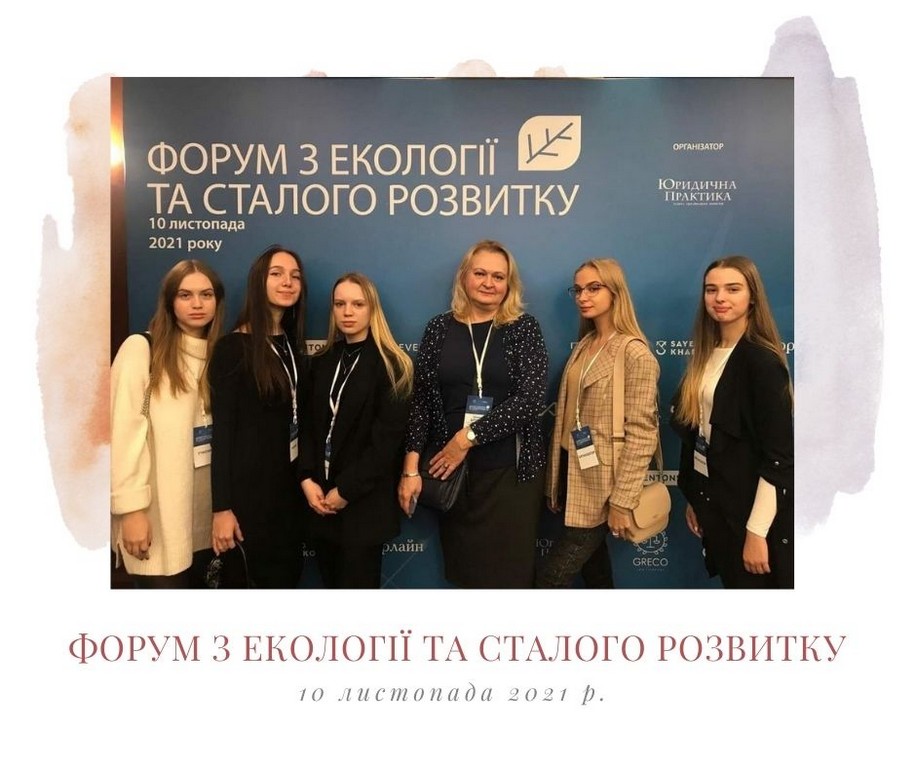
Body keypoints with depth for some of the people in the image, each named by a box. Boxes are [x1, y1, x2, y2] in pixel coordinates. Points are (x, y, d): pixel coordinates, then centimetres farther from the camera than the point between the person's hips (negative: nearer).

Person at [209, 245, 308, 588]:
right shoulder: (233, 347, -11)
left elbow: (296, 417, 11)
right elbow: (222, 428, -14)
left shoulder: (291, 345, 10)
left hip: (288, 482, 7)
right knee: (252, 578, 5)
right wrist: (222, 507, -16)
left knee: (287, 574, 15)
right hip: (248, 485, -7)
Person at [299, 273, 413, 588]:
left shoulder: (390, 365, -7)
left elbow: (387, 437, -13)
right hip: (320, 499, 5)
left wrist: (346, 490, -14)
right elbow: (308, 426, 6)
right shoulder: (322, 362, 11)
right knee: (331, 581, 14)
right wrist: (307, 479, -8)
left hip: (364, 501, -5)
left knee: (357, 582, 3)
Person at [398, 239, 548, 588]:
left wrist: (468, 437, -14)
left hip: (510, 471, -1)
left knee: (509, 570, 7)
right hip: (450, 470, 2)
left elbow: (531, 398, -13)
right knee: (462, 569, 13)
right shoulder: (439, 327, 4)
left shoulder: (524, 327, -1)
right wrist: (411, 469, -3)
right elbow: (420, 400, 2)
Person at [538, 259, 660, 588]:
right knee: (592, 567, 18)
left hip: (601, 485, -7)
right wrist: (554, 480, 10)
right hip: (573, 474, 7)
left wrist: (622, 501, -19)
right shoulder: (583, 346, 10)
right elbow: (568, 415, 11)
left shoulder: (635, 353, -13)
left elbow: (641, 434, -17)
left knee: (551, 578, -4)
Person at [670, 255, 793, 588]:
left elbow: (778, 455, -18)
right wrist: (693, 498, 12)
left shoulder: (762, 360, -16)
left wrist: (757, 531, -19)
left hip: (750, 507, -7)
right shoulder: (706, 355, 6)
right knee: (730, 582, 17)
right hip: (713, 500, 7)